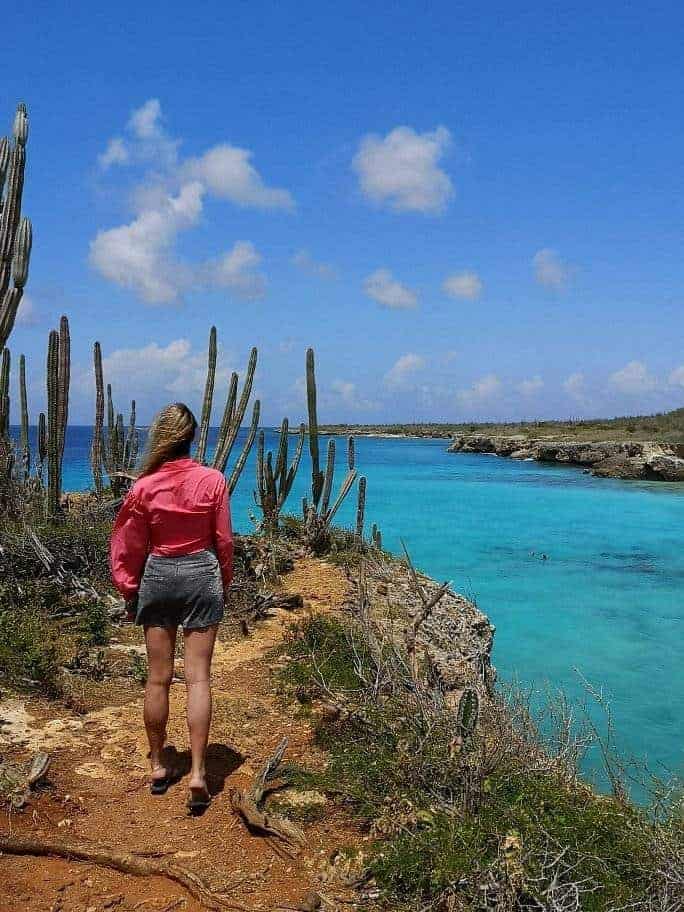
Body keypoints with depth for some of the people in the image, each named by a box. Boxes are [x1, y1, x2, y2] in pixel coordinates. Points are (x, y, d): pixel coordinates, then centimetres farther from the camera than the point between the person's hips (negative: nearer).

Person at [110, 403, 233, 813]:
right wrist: (225, 583, 12)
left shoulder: (145, 486, -6)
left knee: (158, 678, 10)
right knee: (198, 677, 2)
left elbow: (130, 546, 0)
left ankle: (158, 767, 23)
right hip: (202, 576, -1)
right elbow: (224, 541, -2)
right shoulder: (213, 480, -7)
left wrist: (130, 591, 13)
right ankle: (198, 773, 1)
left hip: (158, 577, 1)